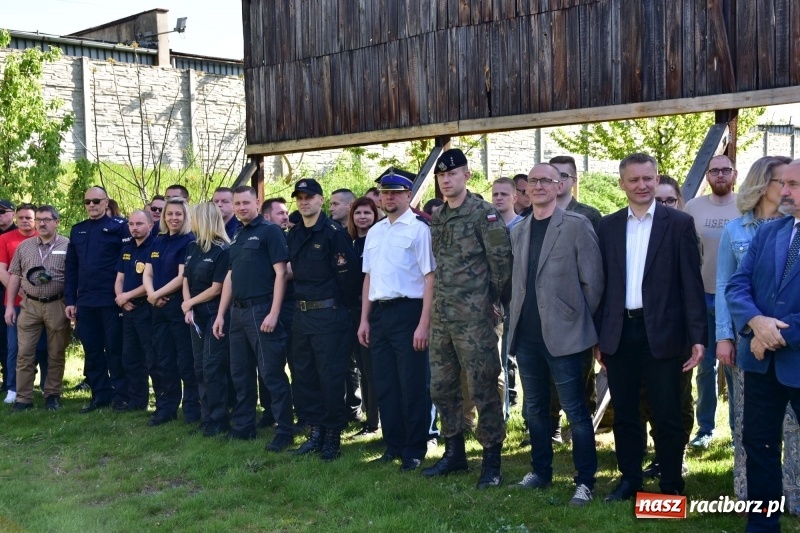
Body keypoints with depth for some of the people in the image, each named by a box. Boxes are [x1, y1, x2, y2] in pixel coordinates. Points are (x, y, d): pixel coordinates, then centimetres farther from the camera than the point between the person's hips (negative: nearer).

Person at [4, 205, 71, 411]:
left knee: (56, 354, 7)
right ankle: (23, 397, 9)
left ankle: (52, 395, 18)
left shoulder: (68, 246, -2)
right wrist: (9, 305, 6)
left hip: (57, 306, -2)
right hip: (29, 305, 3)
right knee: (24, 353, 2)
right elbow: (15, 276, 11)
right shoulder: (24, 246, 8)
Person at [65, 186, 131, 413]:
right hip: (85, 301, 5)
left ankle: (120, 394, 11)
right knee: (92, 350, 9)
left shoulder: (119, 227, -3)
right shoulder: (77, 230, 13)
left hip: (111, 300, -5)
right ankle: (100, 394, 18)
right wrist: (70, 300, 7)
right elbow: (71, 268, 12)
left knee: (115, 349, 2)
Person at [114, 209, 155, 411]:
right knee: (130, 358, 13)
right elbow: (119, 278, 16)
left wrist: (127, 295, -9)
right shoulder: (127, 248, 14)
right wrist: (121, 298, -4)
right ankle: (135, 402, 23)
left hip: (147, 309, -8)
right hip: (128, 310, 8)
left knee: (153, 359, -5)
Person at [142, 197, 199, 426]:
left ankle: (192, 408, 8)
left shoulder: (189, 242, -7)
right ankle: (165, 408, 19)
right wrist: (152, 295, -10)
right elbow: (147, 274, 9)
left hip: (180, 306, -7)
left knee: (186, 360, -1)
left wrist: (157, 294, -8)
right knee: (162, 360, 10)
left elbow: (183, 277, -14)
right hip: (159, 308, 7)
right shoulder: (157, 242, 14)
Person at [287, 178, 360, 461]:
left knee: (330, 377, -1)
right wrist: (301, 300, 12)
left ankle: (333, 435, 10)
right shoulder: (294, 234, 11)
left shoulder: (334, 232, -11)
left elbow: (348, 274, -13)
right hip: (301, 314, 8)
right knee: (305, 376, 12)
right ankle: (316, 430, 23)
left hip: (328, 315, -7)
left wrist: (334, 303, -4)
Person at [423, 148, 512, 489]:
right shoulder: (435, 219, 12)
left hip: (474, 318, -7)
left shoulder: (484, 213, -9)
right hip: (441, 317, 7)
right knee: (441, 387, 13)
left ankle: (492, 460, 8)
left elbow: (501, 260, -10)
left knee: (482, 388, -2)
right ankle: (454, 452, 26)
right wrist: (440, 300, 14)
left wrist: (492, 298, -4)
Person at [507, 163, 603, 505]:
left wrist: (579, 321, -3)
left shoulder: (576, 225, -6)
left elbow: (592, 281, -5)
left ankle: (585, 481, 10)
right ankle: (541, 471, 28)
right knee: (535, 408, 15)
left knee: (575, 410, 0)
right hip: (526, 335, 6)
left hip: (562, 334, -6)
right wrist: (515, 317, 8)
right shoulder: (518, 231, 12)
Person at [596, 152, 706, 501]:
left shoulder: (679, 223, -1)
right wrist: (598, 336, 6)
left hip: (662, 333, -3)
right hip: (619, 333, 3)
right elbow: (602, 282, 8)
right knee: (624, 413, 12)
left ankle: (671, 486, 19)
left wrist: (698, 336, -8)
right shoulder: (608, 226, 7)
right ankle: (629, 479, 26)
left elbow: (691, 283, -3)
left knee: (667, 415, 5)